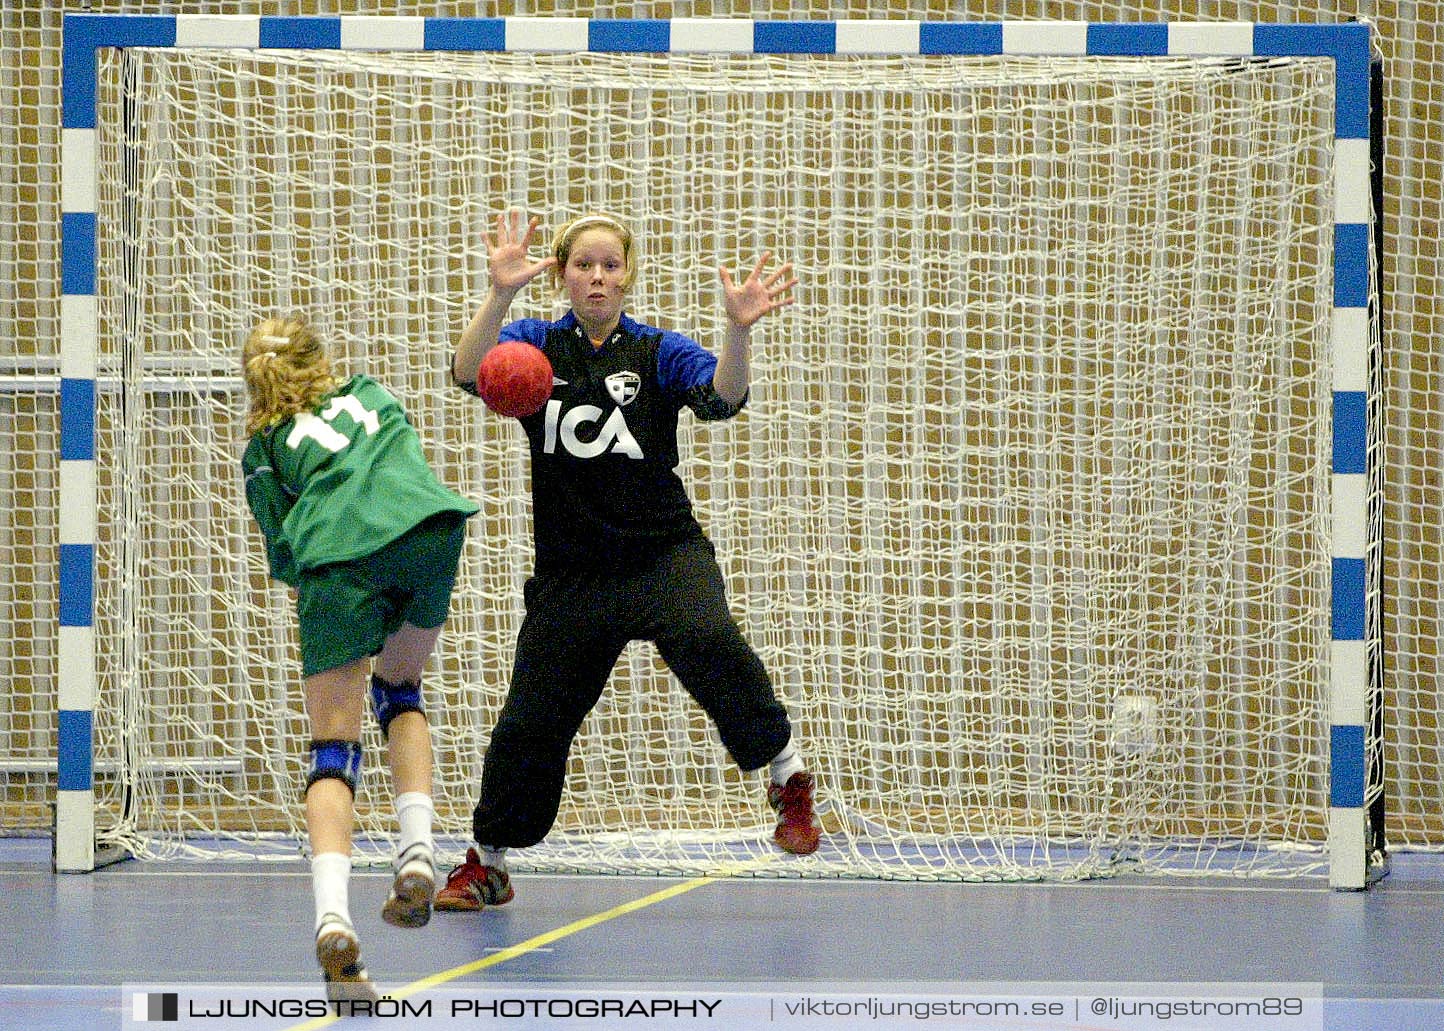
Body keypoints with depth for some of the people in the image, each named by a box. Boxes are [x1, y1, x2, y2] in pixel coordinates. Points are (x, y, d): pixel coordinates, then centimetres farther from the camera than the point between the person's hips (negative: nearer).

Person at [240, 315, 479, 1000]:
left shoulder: (264, 449, 21)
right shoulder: (371, 394, 30)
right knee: (398, 687, 28)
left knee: (333, 746, 1)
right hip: (431, 526, 2)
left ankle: (332, 914, -23)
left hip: (338, 557, -2)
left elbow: (284, 556, 15)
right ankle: (416, 854, 8)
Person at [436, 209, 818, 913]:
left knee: (707, 638, -32)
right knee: (531, 720, 4)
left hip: (664, 553, -2)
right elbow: (469, 372, -15)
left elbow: (722, 396, -17)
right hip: (571, 569, 2)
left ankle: (787, 775, -17)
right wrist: (500, 293, -31)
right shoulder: (536, 345, 4)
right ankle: (486, 866, 23)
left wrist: (739, 329, -36)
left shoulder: (658, 351, 1)